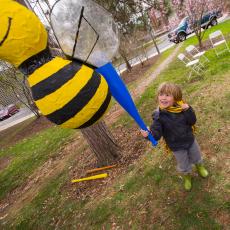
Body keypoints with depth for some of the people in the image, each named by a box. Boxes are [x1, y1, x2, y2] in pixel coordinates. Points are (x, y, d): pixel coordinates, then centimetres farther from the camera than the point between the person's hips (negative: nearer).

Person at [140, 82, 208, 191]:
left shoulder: (181, 108, -17)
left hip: (190, 140, 2)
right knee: (183, 166, 20)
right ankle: (187, 176, 55)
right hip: (176, 147, -2)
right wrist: (149, 134, -50)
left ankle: (200, 166, 66)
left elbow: (192, 122, -17)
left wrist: (188, 110, -33)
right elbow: (157, 133, -28)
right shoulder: (158, 115, -25)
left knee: (196, 157, 30)